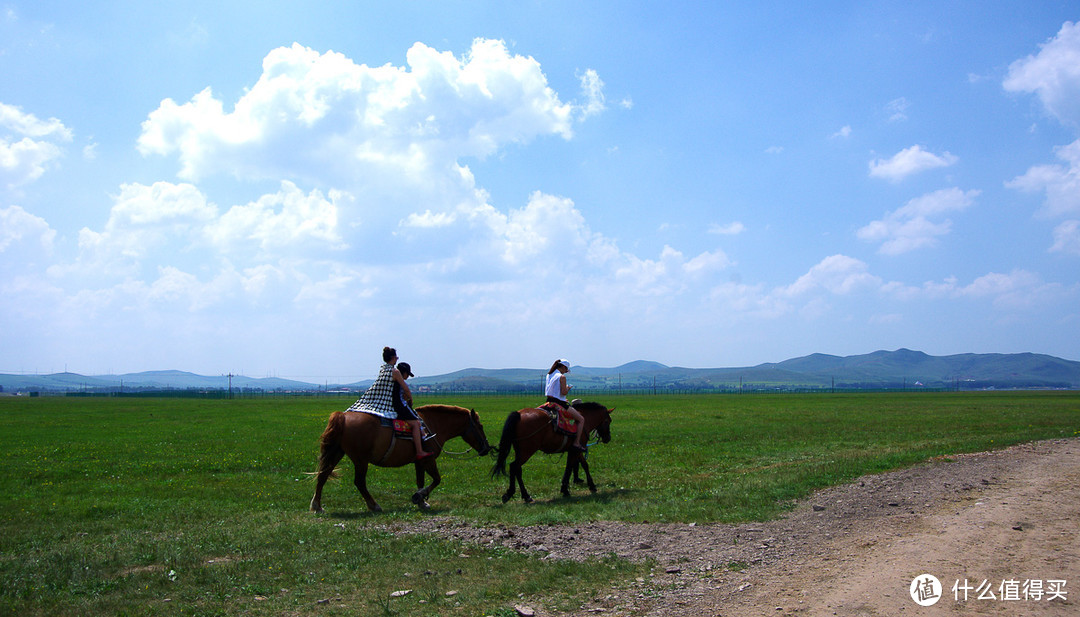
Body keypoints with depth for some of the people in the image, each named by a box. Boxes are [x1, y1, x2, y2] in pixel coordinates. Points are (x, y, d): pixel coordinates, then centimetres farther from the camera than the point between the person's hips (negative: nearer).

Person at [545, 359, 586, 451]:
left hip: (549, 402, 9)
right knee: (581, 419, -1)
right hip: (559, 403, -9)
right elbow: (563, 392, -20)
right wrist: (568, 388, 1)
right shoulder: (562, 376, -13)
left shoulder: (549, 375, 11)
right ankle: (576, 443, -8)